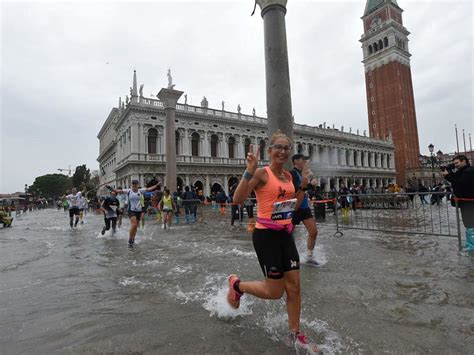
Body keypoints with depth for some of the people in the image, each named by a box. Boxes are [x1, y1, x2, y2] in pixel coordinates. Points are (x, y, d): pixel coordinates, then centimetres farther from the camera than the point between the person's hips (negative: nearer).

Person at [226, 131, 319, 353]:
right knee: (275, 291, 3)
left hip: (285, 234, 7)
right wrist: (250, 171, -30)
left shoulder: (288, 176, 10)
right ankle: (236, 285, 29)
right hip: (266, 235, -7)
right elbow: (237, 199, -23)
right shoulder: (262, 173, -13)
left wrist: (303, 186, 8)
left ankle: (295, 335, 32)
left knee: (294, 287, 12)